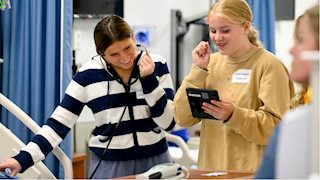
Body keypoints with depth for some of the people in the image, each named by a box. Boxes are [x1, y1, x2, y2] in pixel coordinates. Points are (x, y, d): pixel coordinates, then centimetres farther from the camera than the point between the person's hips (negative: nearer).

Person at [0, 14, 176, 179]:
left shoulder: (157, 65, -5)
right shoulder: (89, 74, -7)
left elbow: (168, 122, -7)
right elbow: (59, 122, -5)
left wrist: (149, 80, -17)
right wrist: (23, 159, -13)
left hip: (155, 161, 1)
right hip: (109, 164, -1)